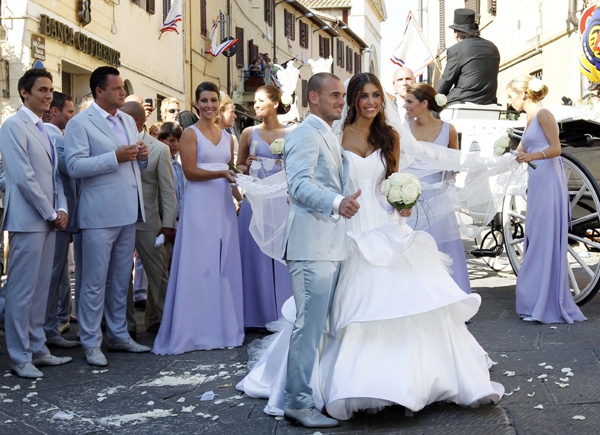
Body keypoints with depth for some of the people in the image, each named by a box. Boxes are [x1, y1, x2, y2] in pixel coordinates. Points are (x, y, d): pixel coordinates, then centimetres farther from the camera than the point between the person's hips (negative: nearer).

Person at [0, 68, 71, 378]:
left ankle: (37, 349, 21)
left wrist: (61, 209, 3)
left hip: (48, 221, 8)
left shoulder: (43, 129, 18)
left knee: (40, 289, 12)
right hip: (27, 220, -8)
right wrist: (51, 214, -11)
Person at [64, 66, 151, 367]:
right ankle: (91, 344, 8)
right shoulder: (80, 124, -7)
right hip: (99, 216, -7)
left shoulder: (128, 121, 17)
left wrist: (141, 157, 3)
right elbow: (75, 166, -17)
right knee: (95, 283, -1)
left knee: (121, 281, 13)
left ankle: (118, 336, 23)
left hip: (127, 213, 7)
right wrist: (116, 157, -20)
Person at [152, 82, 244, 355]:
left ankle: (223, 326, 14)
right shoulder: (191, 134, -1)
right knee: (198, 263, -5)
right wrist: (221, 173, -17)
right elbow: (190, 171, -10)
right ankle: (196, 330, 1)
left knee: (224, 263, 6)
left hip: (223, 203, 6)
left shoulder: (227, 137, 16)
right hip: (199, 202, -6)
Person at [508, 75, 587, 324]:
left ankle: (550, 306, -6)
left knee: (546, 241, -9)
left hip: (548, 182, -9)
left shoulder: (543, 115, -5)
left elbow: (556, 148, -14)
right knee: (535, 241, 6)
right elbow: (519, 153, 31)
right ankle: (537, 303, 10)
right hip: (537, 184, 9)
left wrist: (532, 156, -28)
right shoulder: (530, 120, 22)